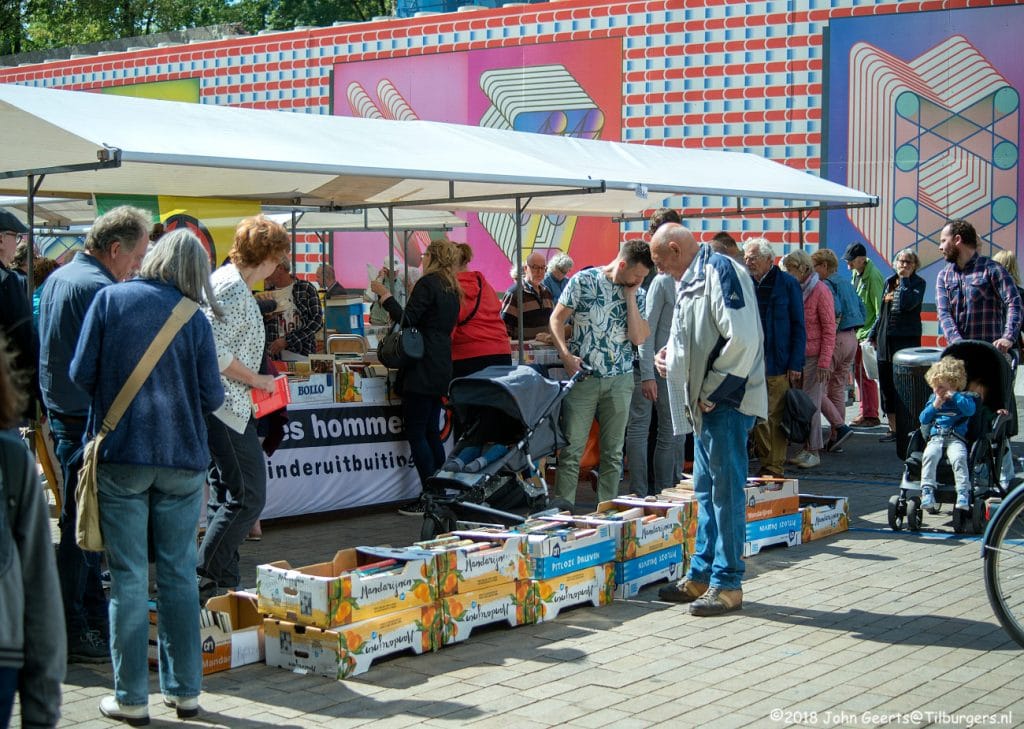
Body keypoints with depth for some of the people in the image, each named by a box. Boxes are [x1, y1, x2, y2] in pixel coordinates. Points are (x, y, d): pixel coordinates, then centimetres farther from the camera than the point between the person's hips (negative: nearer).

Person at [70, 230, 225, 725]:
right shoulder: (193, 318, -1)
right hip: (181, 458, 1)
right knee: (179, 574, 11)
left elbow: (81, 373, -2)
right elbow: (212, 396, -2)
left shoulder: (110, 299, -2)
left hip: (120, 453, -1)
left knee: (128, 577, 4)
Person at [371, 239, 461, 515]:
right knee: (432, 432, 13)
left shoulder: (427, 283, -10)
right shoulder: (452, 290, 17)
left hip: (422, 369, -9)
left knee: (415, 433, -6)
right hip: (441, 368, 9)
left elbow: (407, 320, -17)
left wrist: (385, 295, -6)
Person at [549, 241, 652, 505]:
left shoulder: (638, 295, 5)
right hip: (582, 377, -3)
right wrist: (566, 355, -14)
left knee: (613, 452, 7)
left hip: (620, 381, 3)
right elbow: (557, 319, -1)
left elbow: (638, 338, -7)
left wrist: (630, 296, -8)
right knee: (571, 449, -3)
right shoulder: (583, 281, -4)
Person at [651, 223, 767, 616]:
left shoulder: (720, 271, -13)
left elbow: (742, 339, -23)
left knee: (726, 491, -5)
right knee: (706, 490, 15)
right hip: (706, 404, 10)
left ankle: (727, 584, 2)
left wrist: (713, 391, -16)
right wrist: (669, 352, 8)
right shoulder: (692, 278, 18)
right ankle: (701, 576, 24)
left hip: (726, 402, -10)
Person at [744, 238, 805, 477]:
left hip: (778, 364, -4)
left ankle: (775, 467, 4)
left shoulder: (787, 284, -1)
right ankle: (766, 463, 15)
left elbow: (798, 327, -1)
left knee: (776, 418, -2)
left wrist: (795, 364, -7)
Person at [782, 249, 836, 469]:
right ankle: (806, 449, 14)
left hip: (814, 356, -6)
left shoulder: (820, 291, -8)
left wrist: (824, 362, -14)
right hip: (797, 356, 6)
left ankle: (814, 451, 4)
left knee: (811, 404, -4)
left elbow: (829, 329, -9)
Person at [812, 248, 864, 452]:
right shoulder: (846, 283, 16)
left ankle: (840, 427, -12)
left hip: (836, 340, -9)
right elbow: (861, 309, 20)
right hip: (852, 340, 9)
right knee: (838, 389, 13)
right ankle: (835, 438, 14)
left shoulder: (827, 285, -11)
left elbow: (835, 311, -24)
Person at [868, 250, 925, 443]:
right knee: (886, 383, 7)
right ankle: (893, 428, 14)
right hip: (885, 339, 6)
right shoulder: (889, 282, 14)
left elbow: (907, 304, -20)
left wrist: (904, 280, -12)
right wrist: (873, 334, 20)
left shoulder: (918, 283, -2)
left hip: (906, 339, -6)